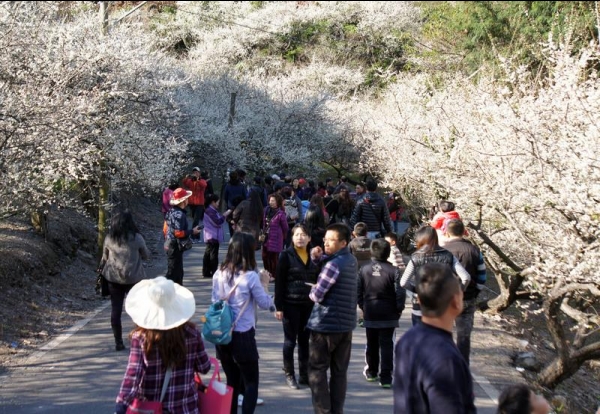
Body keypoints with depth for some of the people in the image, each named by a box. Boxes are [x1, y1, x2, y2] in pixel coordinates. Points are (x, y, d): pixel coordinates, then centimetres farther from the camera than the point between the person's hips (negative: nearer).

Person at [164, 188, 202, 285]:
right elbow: (179, 233, -25)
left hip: (170, 245, 10)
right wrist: (192, 232, -14)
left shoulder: (172, 212, 8)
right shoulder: (179, 215, -21)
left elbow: (166, 228, 14)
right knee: (173, 273, -4)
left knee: (178, 272, 21)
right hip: (175, 247, -10)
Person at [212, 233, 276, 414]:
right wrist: (263, 286, 13)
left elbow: (215, 302, 8)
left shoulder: (219, 273, 0)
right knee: (251, 383, 6)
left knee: (232, 382, 17)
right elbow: (264, 303, -2)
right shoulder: (250, 276, -14)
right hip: (243, 336, -5)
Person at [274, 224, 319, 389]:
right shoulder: (286, 255, -6)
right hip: (291, 304, -4)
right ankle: (289, 374, 16)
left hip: (309, 305, 4)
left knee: (305, 341, 12)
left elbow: (318, 280, 13)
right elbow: (279, 282, -7)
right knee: (290, 340, 5)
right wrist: (279, 306, -11)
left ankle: (304, 374, 21)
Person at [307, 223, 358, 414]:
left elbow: (317, 295, -17)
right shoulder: (351, 260, 8)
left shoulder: (334, 264, -18)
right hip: (346, 325, 8)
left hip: (325, 325, -8)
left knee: (317, 371, 2)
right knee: (340, 372, 11)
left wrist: (312, 292, 5)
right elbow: (327, 262, 22)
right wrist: (317, 256, 1)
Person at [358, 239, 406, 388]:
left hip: (370, 313, 3)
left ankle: (371, 372, 31)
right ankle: (385, 377, -6)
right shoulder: (393, 270, -11)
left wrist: (362, 306, 13)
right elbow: (400, 292, -13)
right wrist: (399, 309, 1)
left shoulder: (364, 269, -3)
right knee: (386, 344, 0)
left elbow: (358, 290, 2)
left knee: (371, 343, 17)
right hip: (388, 314, -3)